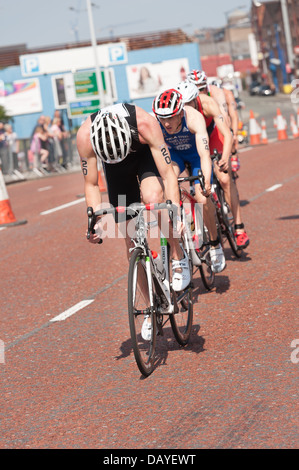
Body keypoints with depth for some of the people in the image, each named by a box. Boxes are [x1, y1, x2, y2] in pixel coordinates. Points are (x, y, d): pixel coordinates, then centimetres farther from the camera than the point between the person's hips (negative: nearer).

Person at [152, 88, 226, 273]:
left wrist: (206, 181, -63)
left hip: (195, 153, -2)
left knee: (203, 200, -19)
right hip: (173, 153, 2)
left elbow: (204, 154, -47)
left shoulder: (194, 118, -38)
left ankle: (215, 244, 6)